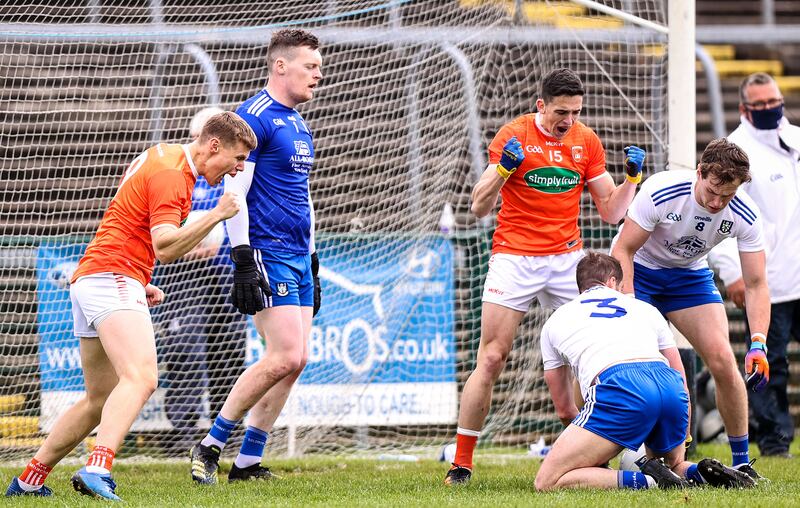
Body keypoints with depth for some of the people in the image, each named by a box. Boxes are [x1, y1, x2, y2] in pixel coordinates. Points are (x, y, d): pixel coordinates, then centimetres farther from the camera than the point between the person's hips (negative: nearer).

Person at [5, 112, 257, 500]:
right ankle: (98, 469, -47)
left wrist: (139, 282, 24)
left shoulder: (161, 156, 21)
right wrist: (216, 215, -22)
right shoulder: (171, 174, -11)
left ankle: (30, 480, 21)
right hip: (112, 277, -11)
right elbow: (165, 247, -21)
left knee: (101, 400, 17)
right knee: (141, 379, -29)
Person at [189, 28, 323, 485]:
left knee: (295, 361, 4)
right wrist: (243, 262, -21)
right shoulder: (254, 117, -10)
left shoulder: (299, 125, 19)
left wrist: (312, 265, 24)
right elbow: (233, 193, -15)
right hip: (266, 254, -9)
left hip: (297, 256, 9)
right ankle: (210, 447, -6)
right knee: (285, 357, -15)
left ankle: (247, 463, 9)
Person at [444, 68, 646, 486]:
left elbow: (610, 212, 9)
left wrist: (632, 177, -7)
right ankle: (461, 463, -1)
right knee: (491, 359, -7)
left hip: (567, 259, 4)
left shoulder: (587, 142, 5)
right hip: (514, 258, -4)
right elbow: (479, 207, -7)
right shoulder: (513, 136, -6)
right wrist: (503, 169, -24)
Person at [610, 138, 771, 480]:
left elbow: (756, 285, -17)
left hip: (689, 276, 3)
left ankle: (741, 461, 2)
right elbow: (622, 251, -22)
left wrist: (758, 344, -30)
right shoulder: (660, 192, -31)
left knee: (722, 359, -11)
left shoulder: (745, 217, -22)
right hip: (638, 270, -3)